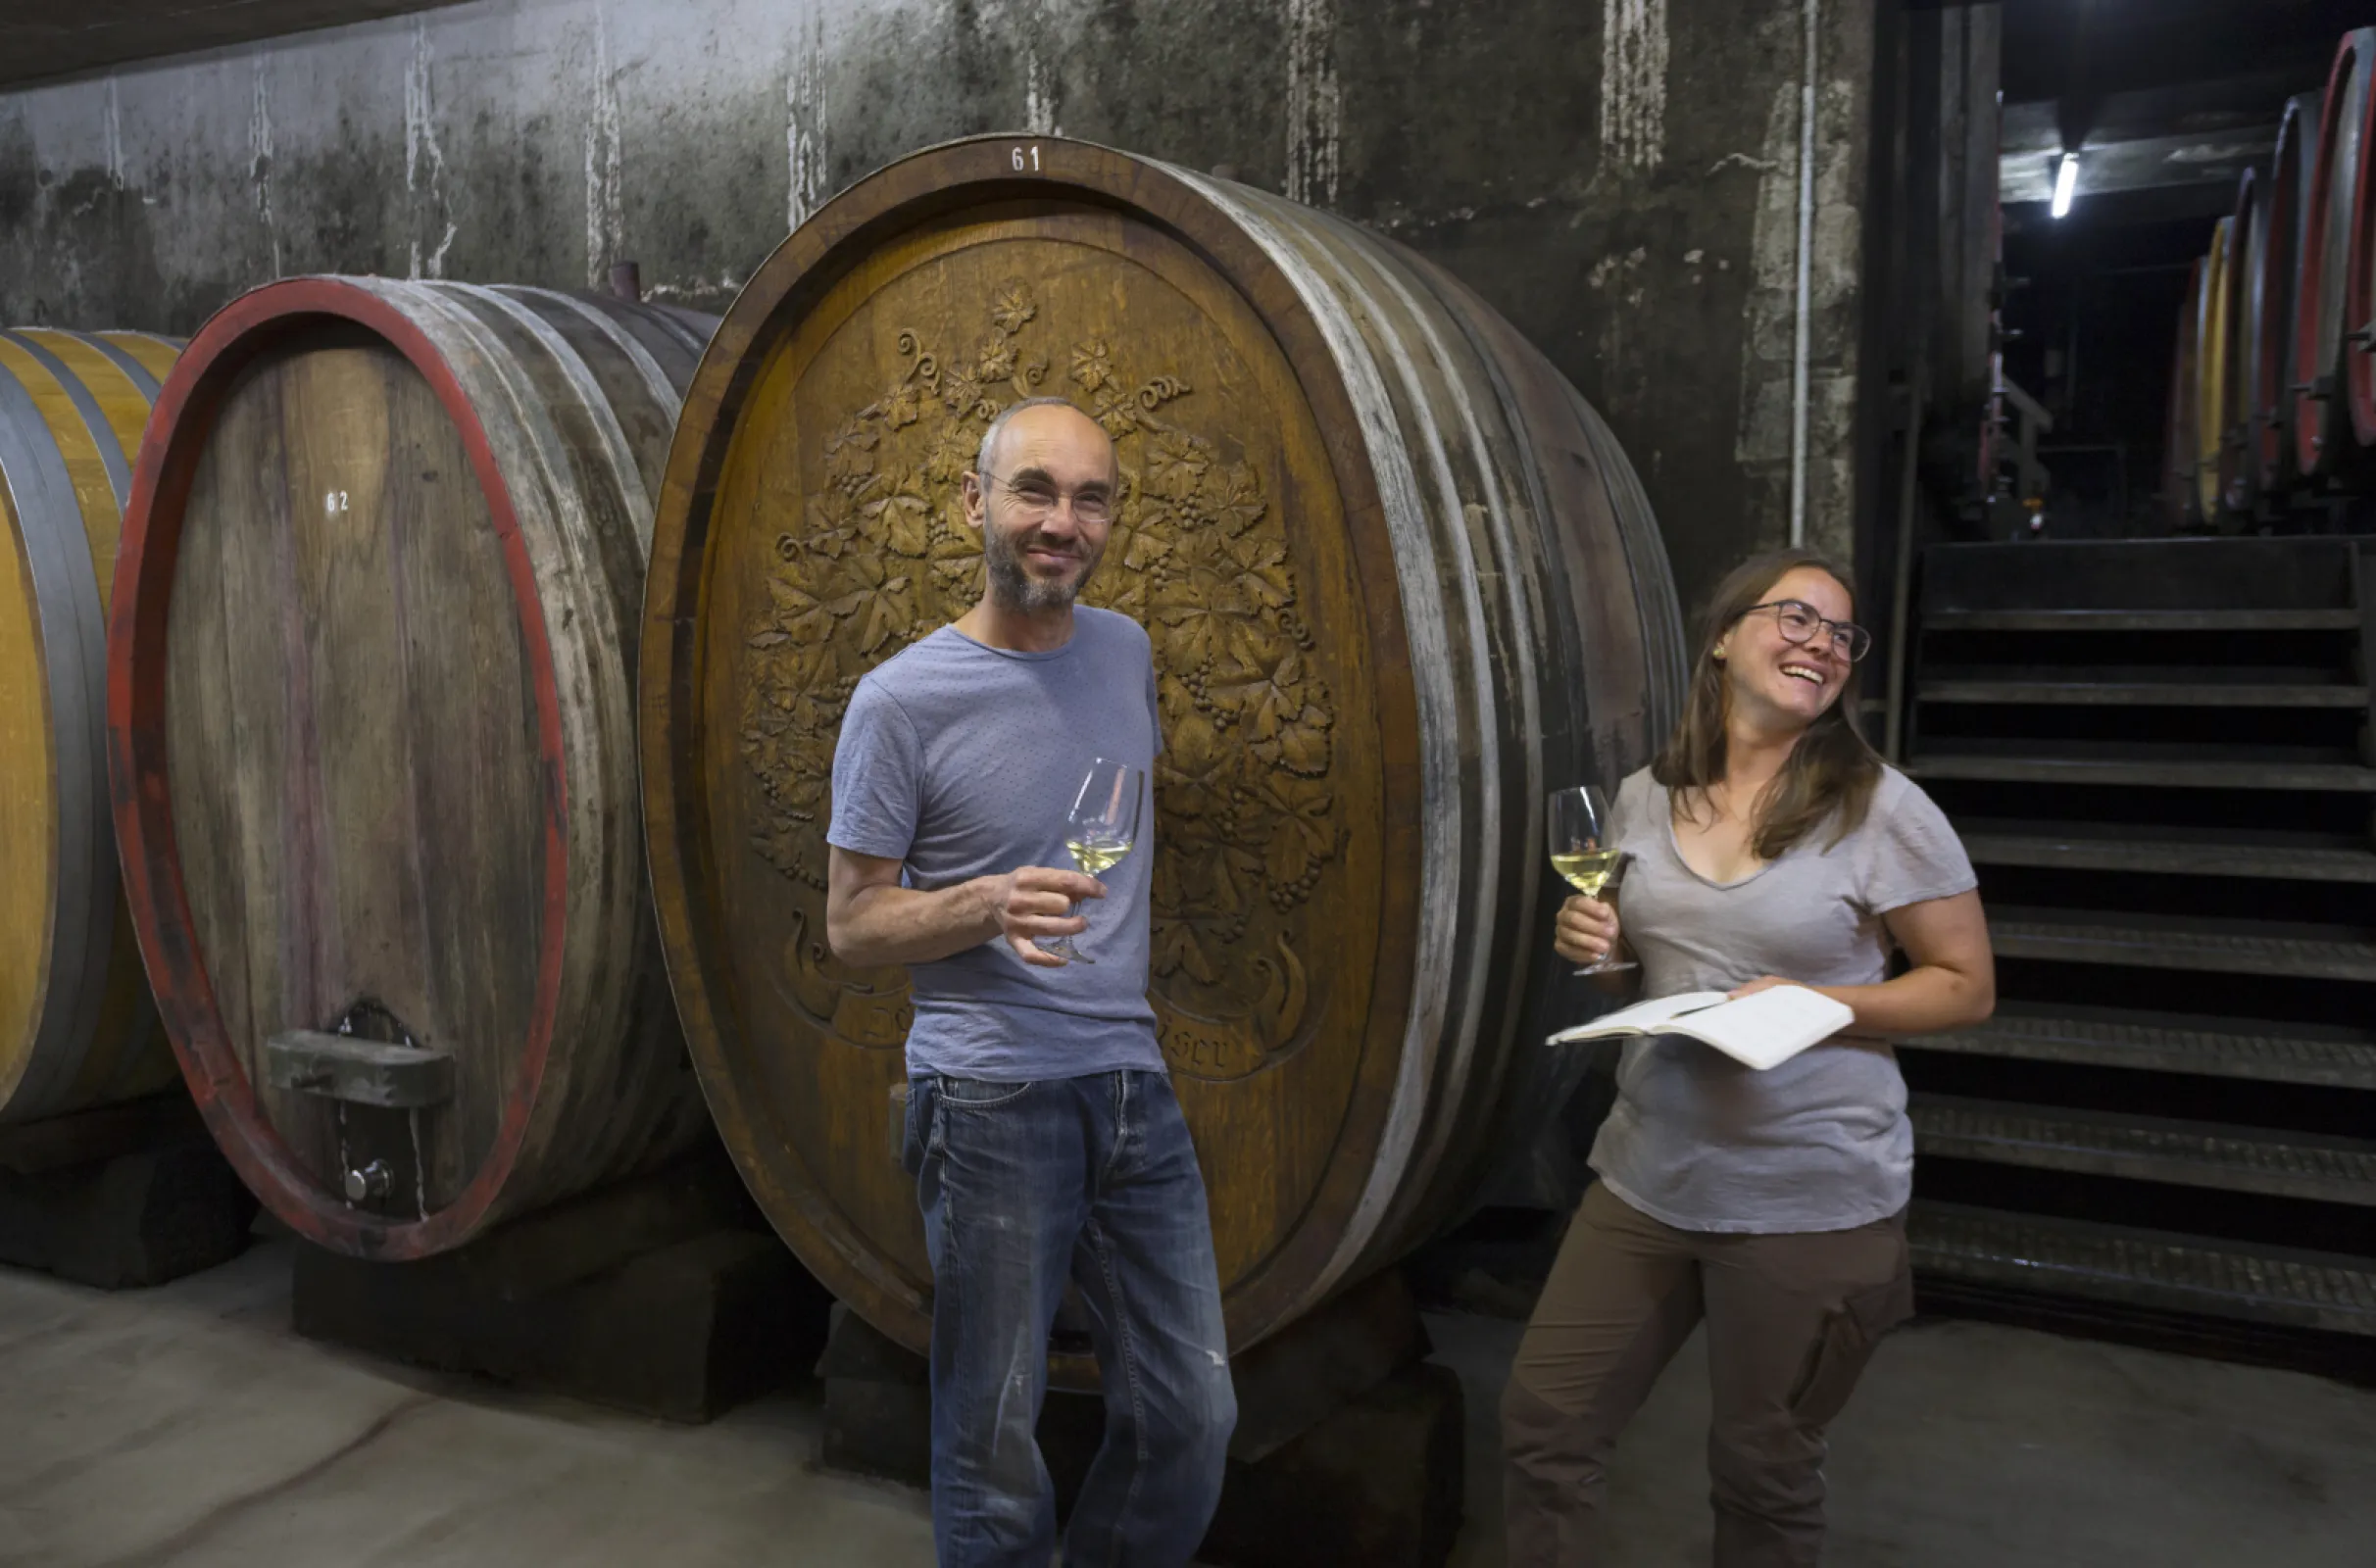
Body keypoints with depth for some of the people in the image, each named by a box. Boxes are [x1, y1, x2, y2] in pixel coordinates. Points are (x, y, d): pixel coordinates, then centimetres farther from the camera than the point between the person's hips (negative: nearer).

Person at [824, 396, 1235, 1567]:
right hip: (992, 1102, -5)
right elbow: (850, 923, -5)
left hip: (1134, 1082, 5)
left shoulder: (1125, 650, 8)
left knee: (1192, 1418, 10)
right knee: (995, 1449, 4)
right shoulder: (903, 701, -8)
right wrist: (989, 907, -23)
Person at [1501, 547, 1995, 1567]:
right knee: (1542, 1420, 7)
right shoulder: (1645, 799, 3)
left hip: (1810, 1198, -4)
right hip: (1648, 1174, 4)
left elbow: (1967, 987, -5)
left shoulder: (1883, 811, -10)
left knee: (1762, 1472, 12)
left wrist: (1815, 1003, -20)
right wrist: (1590, 943, -6)